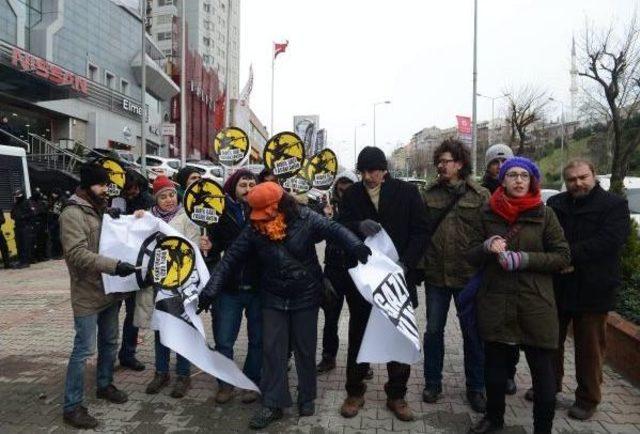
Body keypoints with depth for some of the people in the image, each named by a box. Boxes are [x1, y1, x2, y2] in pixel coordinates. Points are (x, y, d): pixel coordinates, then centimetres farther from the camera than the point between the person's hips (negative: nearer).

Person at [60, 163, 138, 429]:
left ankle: (104, 385, 37)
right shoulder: (72, 214, -14)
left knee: (110, 342, 19)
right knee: (84, 349, -3)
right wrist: (114, 265, -32)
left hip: (110, 291, 8)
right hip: (87, 294, -8)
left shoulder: (103, 210, 12)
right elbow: (78, 254, -24)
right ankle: (72, 407, 10)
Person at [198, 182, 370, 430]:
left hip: (305, 296, -2)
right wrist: (210, 291, -13)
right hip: (273, 298, 2)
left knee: (305, 349, 10)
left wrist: (356, 246, -34)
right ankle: (273, 404, 17)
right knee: (272, 350, 4)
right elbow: (230, 260, -8)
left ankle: (307, 398, 29)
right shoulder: (253, 230, -9)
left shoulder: (304, 219, -15)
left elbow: (334, 230, -14)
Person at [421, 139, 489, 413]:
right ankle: (432, 383, 29)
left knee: (472, 333, 11)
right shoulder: (429, 194, 4)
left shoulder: (480, 195, -3)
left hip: (468, 275, -2)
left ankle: (476, 387, 29)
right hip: (436, 274, 2)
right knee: (433, 330, 12)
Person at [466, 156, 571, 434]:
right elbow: (471, 255, 6)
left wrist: (525, 259, -17)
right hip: (495, 303, 2)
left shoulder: (544, 214, -1)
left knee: (542, 370, 3)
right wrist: (487, 247, -17)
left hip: (535, 304, -2)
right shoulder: (487, 214, 5)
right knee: (494, 365, 14)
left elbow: (563, 256, -2)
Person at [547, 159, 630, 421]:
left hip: (592, 291, -4)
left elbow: (609, 241, -18)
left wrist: (569, 254, -23)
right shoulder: (555, 204, 9)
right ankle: (550, 385, 34)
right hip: (556, 287, 4)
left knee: (589, 348, 7)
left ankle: (588, 399, 23)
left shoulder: (614, 205, -4)